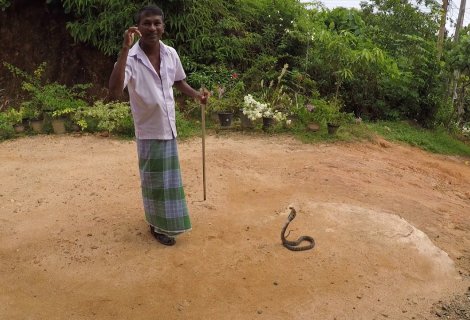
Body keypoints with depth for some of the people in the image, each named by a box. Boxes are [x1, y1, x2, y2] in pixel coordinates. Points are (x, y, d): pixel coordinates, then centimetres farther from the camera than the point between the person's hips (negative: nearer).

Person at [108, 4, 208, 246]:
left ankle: (165, 221, 43)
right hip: (148, 131, -5)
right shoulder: (131, 58, -20)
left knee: (168, 178, 20)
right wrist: (124, 50, -38)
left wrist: (196, 95, -5)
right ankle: (158, 225, 28)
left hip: (169, 128, 6)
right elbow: (114, 93, -35)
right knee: (154, 181, 7)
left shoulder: (170, 54, -2)